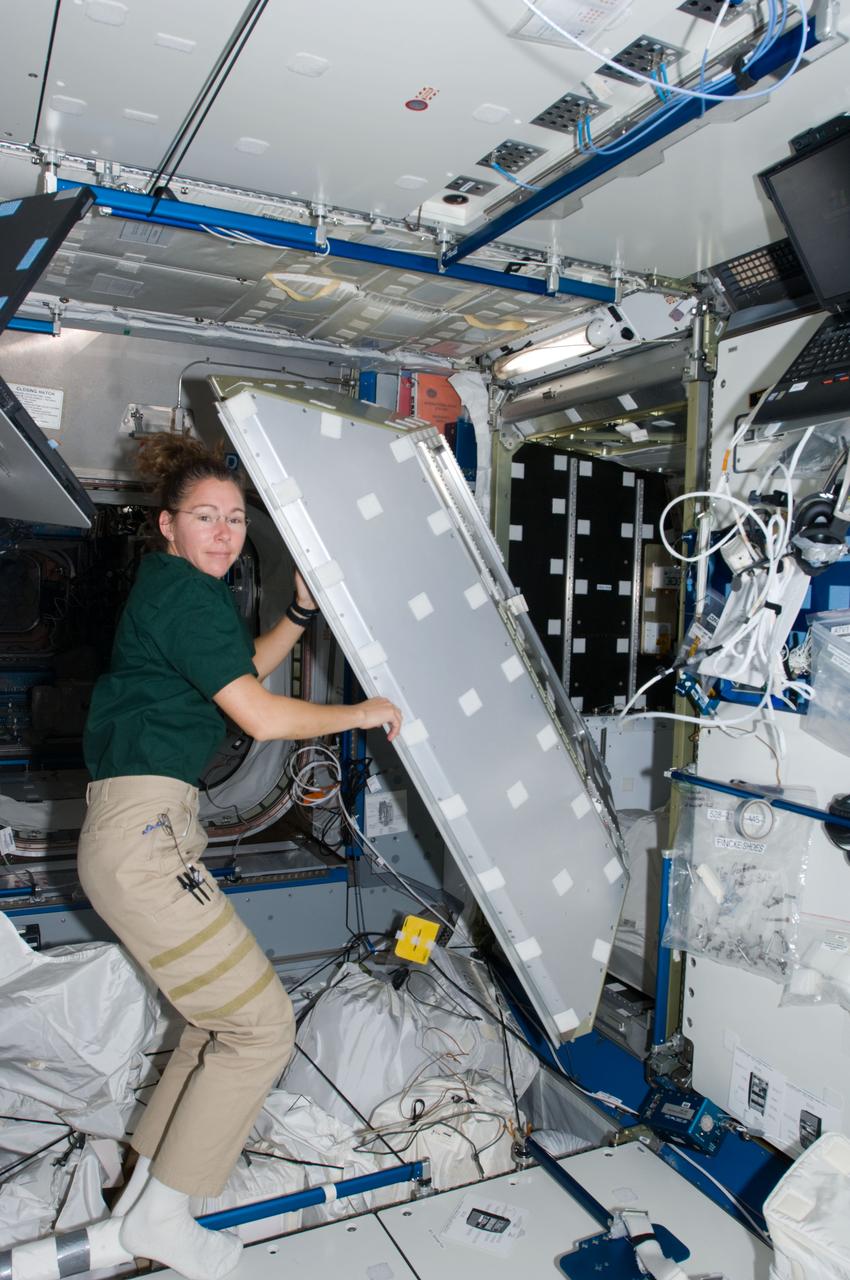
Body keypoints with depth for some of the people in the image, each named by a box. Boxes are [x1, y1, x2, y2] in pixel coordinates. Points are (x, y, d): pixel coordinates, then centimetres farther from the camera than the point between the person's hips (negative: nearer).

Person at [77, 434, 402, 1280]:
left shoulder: (179, 590, 18)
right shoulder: (186, 592, -13)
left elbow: (242, 671, 30)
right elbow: (261, 717, -19)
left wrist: (302, 612, 21)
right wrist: (364, 713, -5)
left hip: (150, 829, 10)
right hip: (141, 835, -10)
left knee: (222, 1016, 17)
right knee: (262, 1026, -3)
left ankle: (146, 1190, 29)